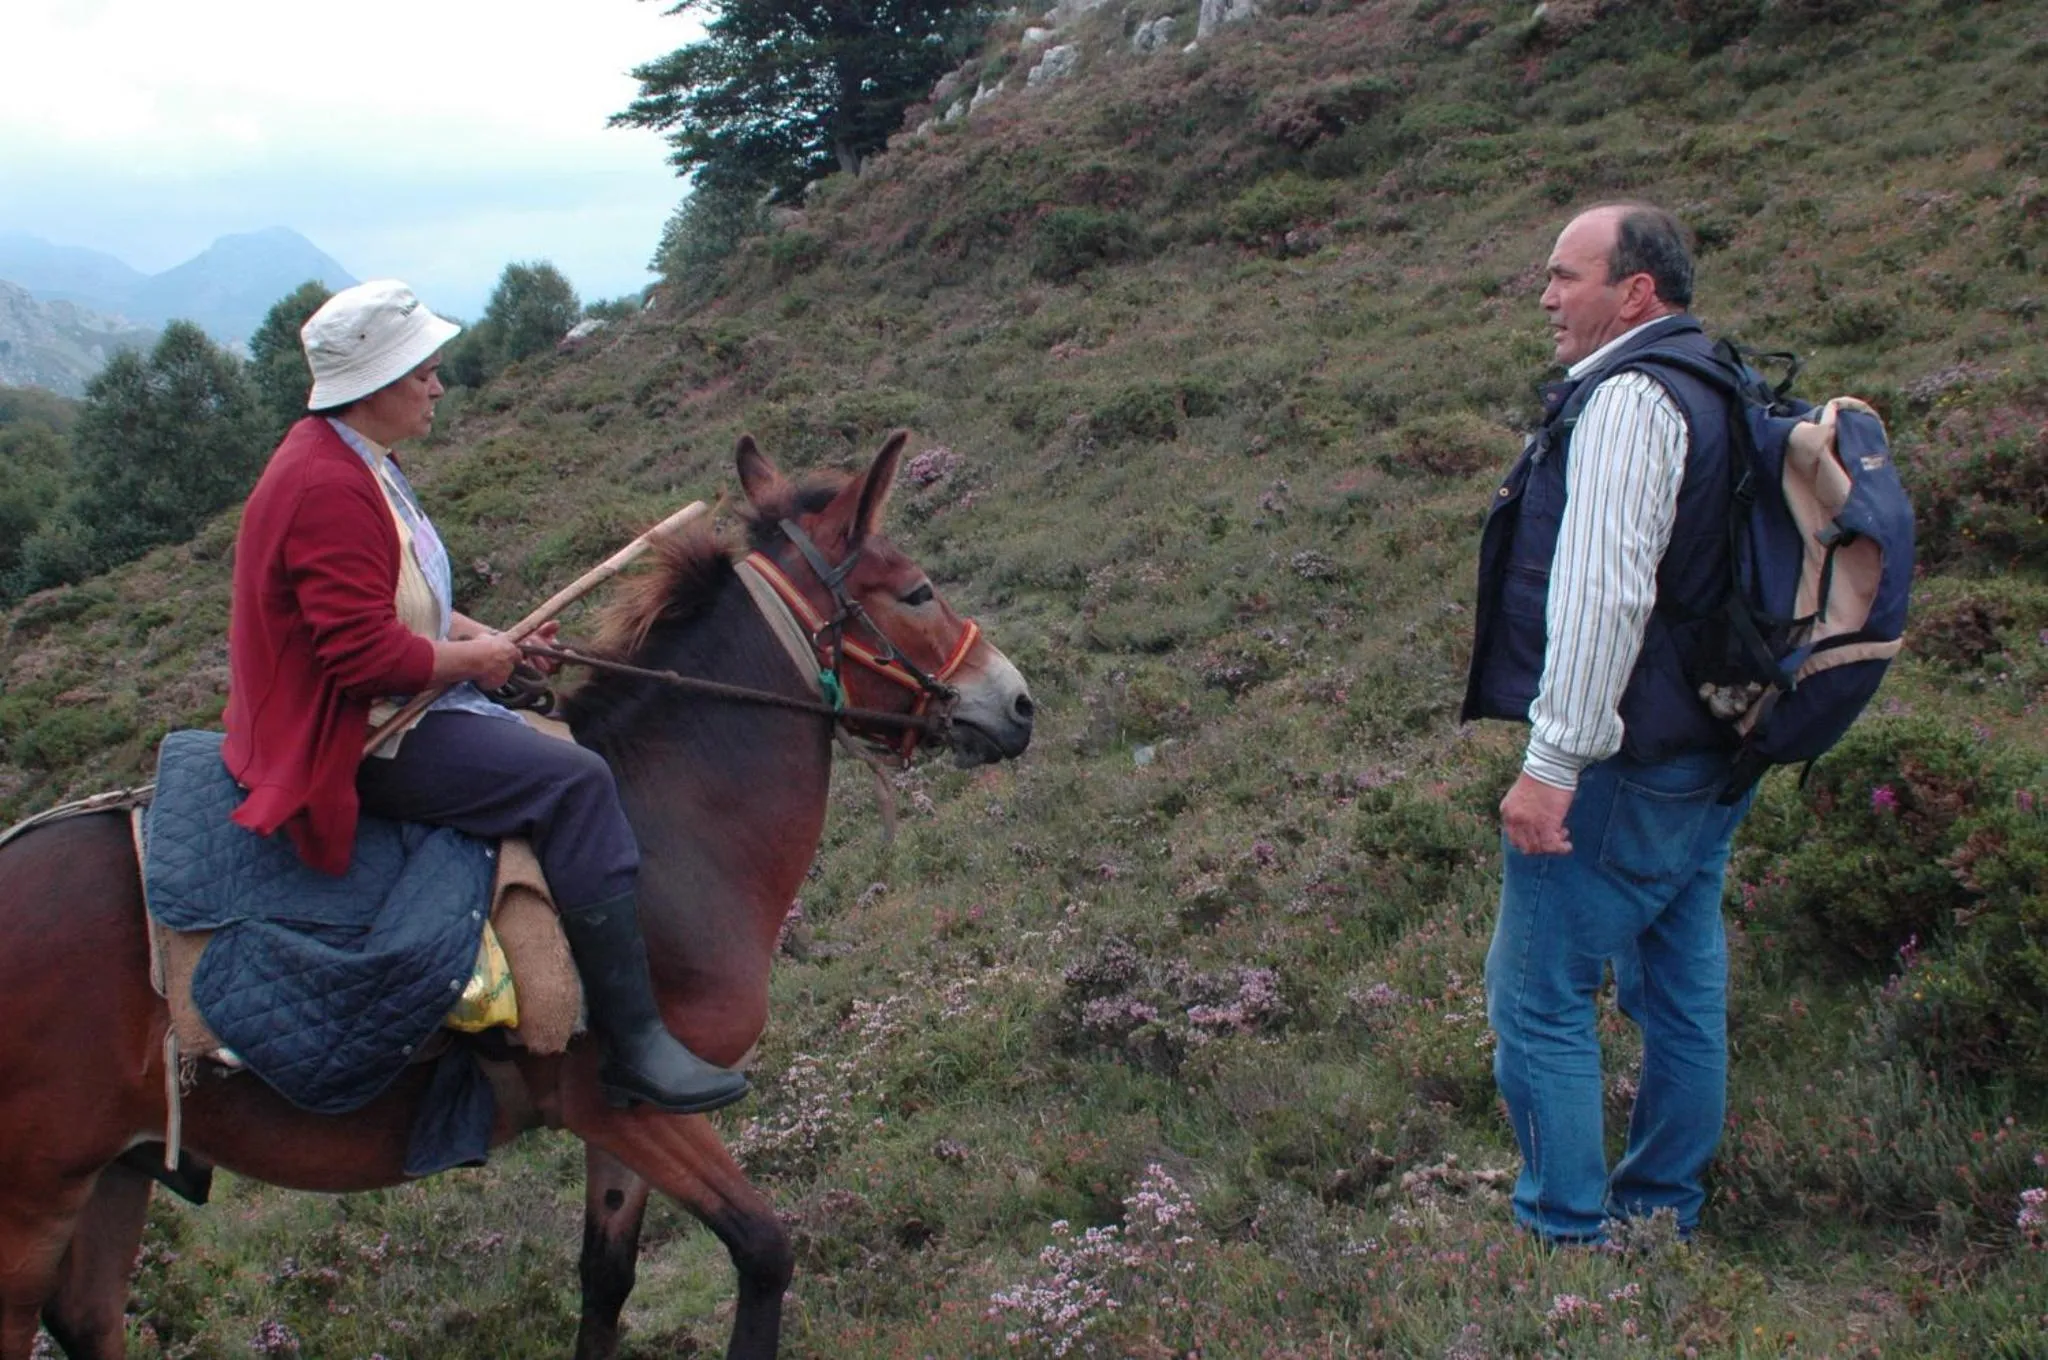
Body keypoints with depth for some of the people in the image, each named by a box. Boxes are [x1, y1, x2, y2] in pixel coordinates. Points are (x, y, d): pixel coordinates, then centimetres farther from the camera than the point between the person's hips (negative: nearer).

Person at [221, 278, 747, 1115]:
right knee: (572, 782, -22)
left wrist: (487, 638, 7)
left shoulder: (352, 463, 12)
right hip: (356, 740, -12)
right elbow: (366, 655, -28)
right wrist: (471, 659, -13)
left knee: (556, 743, 18)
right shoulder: (329, 488, -23)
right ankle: (635, 1045, -19)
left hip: (385, 709, 12)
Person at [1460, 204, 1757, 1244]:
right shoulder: (1720, 388, 15)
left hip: (1623, 769, -10)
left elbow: (1603, 593, -26)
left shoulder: (1629, 398, -17)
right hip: (1710, 758, 10)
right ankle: (1665, 1214, 28)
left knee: (1538, 1000, -2)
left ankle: (1566, 1237, 4)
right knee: (1683, 993, 16)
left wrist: (1553, 762, -25)